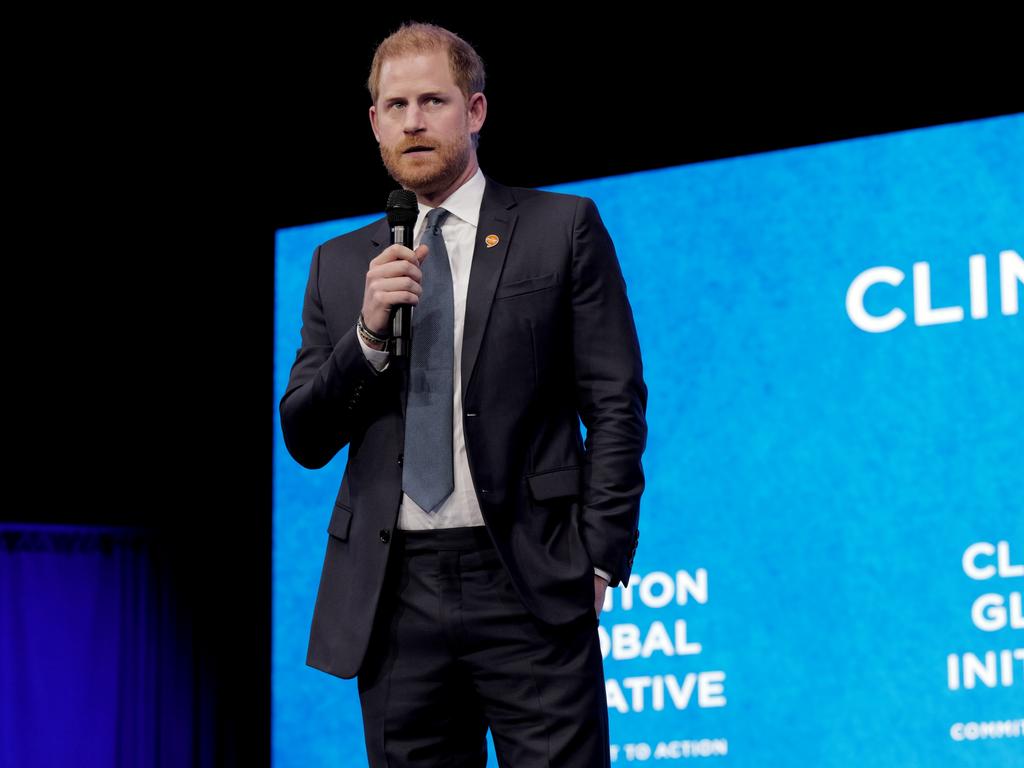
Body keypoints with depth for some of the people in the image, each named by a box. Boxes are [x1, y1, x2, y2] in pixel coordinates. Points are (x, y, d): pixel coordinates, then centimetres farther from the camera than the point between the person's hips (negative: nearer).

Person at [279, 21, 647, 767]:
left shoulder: (562, 228, 4)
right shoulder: (341, 266, 14)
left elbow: (616, 404, 1)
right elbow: (305, 440, 10)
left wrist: (599, 560, -7)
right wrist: (368, 333, -6)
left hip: (528, 590, -3)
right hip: (393, 595, 4)